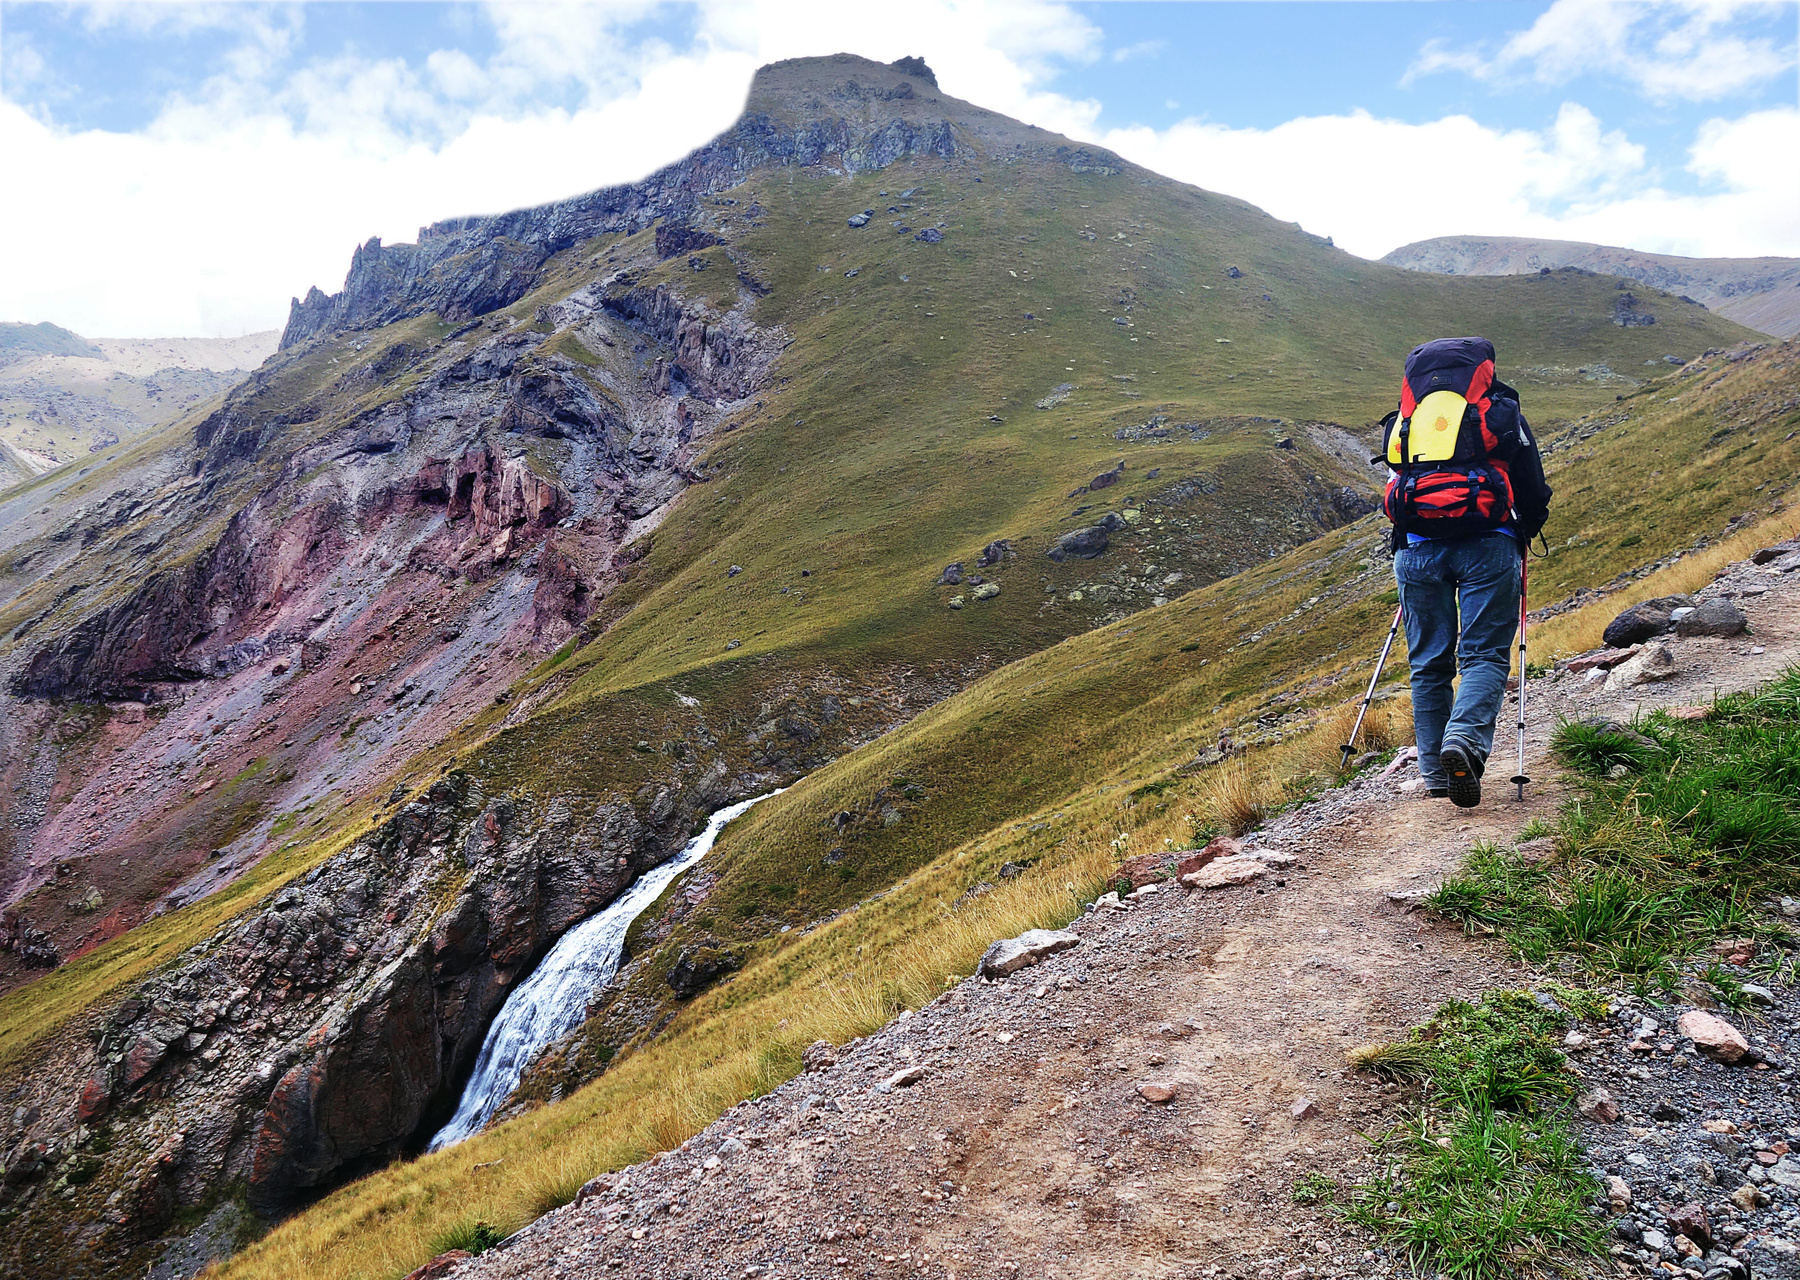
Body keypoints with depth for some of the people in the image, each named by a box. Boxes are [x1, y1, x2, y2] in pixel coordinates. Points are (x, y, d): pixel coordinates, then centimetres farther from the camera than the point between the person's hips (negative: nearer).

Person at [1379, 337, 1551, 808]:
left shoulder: (1402, 419, 20)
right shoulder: (1499, 411, 11)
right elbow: (1534, 491, 11)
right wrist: (1522, 538, 28)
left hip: (1416, 549, 3)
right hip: (1486, 546, -3)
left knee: (1428, 662, 11)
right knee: (1485, 655, 0)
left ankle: (1434, 772, 12)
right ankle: (1464, 738, -25)